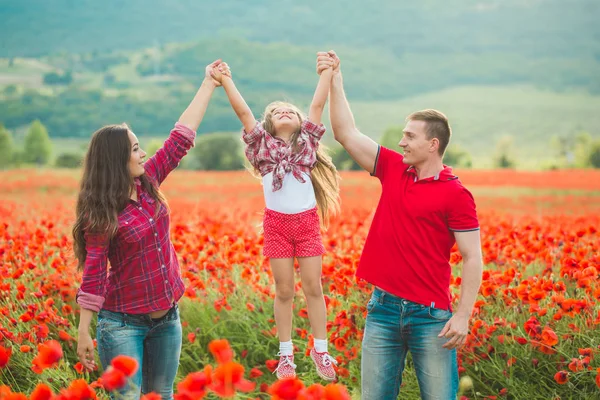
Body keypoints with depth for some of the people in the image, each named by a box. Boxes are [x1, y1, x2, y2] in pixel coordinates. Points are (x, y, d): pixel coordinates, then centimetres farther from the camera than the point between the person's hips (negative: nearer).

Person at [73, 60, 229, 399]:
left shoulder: (148, 183, 1)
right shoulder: (101, 214, -15)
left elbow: (182, 136, 4)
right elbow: (93, 274, -16)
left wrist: (210, 83, 7)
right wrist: (84, 333, -18)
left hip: (166, 318, 6)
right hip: (124, 323, -6)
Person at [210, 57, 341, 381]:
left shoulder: (307, 141, 6)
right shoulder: (263, 144, 4)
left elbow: (317, 105, 2)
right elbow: (242, 111, -2)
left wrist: (328, 73, -1)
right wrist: (225, 80, -5)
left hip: (307, 222, 1)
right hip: (277, 224, 0)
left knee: (313, 287, 2)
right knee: (284, 291, 4)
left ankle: (320, 351, 11)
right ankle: (286, 354, 14)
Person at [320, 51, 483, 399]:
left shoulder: (456, 195, -8)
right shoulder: (393, 170, 7)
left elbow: (472, 259, -9)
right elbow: (347, 134, 13)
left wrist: (463, 317, -16)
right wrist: (335, 81, 10)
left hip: (430, 314, -5)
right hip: (384, 307, 5)